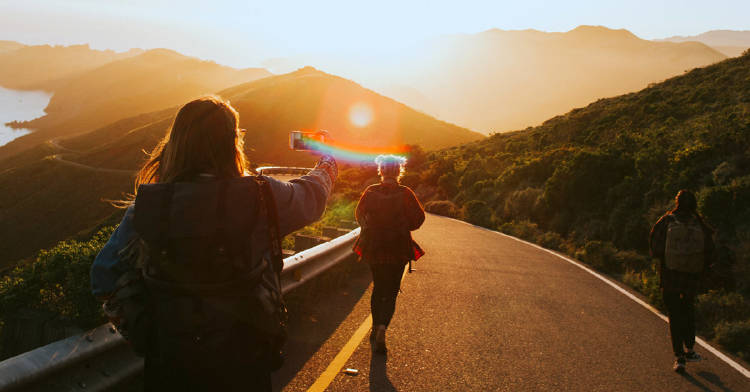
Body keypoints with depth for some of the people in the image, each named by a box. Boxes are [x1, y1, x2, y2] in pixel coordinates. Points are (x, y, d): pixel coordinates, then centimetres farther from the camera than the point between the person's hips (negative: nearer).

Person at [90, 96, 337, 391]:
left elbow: (105, 278, -3)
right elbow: (311, 195, 4)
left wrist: (142, 332, 9)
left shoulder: (146, 205, -10)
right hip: (241, 364, -2)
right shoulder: (260, 197, -16)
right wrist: (327, 165, 26)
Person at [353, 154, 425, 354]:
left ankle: (376, 327, 26)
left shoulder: (370, 192, -5)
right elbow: (418, 218, -5)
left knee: (378, 288, 20)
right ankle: (382, 327, -17)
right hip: (398, 249, -2)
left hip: (373, 247, 2)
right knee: (391, 291, 5)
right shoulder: (405, 193, -10)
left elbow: (359, 214, 6)